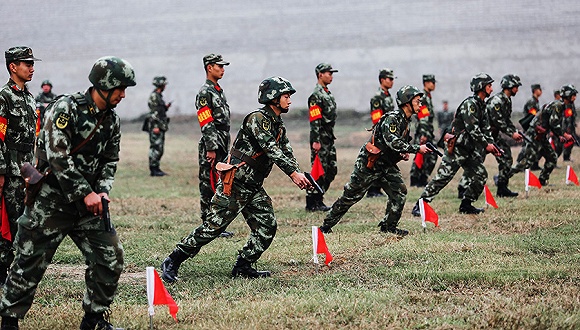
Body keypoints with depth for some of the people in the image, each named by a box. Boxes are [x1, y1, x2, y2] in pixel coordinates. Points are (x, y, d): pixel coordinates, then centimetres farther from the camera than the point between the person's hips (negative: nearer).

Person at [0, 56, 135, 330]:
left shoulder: (112, 120, 7)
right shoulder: (66, 108, -16)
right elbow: (58, 157, -21)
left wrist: (102, 191, -3)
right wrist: (86, 193, -21)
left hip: (87, 205, 6)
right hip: (51, 203, -6)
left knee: (111, 257, 1)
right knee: (31, 263, 2)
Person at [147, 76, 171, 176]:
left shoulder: (159, 96, 17)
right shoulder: (154, 96, -13)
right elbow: (153, 112, -19)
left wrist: (166, 107, 9)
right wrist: (155, 126, -22)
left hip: (161, 126, 10)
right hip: (156, 126, -10)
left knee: (160, 149, 11)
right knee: (155, 147, -9)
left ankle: (156, 169, 15)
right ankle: (153, 170, -7)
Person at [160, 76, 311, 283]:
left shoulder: (279, 126, 15)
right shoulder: (258, 119, -15)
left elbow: (287, 155, 11)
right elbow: (270, 150, -25)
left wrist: (300, 176, -6)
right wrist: (293, 172, -30)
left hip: (254, 188, 9)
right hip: (234, 185, -9)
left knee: (267, 228, 2)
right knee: (214, 226, -9)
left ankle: (242, 267, 11)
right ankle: (172, 262, -2)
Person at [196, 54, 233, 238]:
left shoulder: (219, 91, 18)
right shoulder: (205, 93, -12)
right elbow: (206, 124, -18)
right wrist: (211, 149, -22)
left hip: (222, 146, 10)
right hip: (211, 146, -10)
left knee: (220, 185, 11)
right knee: (209, 186, -6)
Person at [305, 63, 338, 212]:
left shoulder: (328, 93, 18)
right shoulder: (316, 95, -13)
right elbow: (314, 120, -19)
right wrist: (315, 141, -23)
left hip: (329, 137, 10)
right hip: (320, 138, -10)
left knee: (332, 170, 10)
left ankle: (318, 199, 17)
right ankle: (312, 203, -1)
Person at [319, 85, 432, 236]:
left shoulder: (405, 121, 8)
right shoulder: (392, 118, -21)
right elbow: (392, 141, -34)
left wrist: (403, 154, 3)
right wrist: (417, 149, -31)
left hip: (386, 165, 8)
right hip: (369, 163, -8)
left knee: (400, 192, -7)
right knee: (351, 195, 0)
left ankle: (388, 226, 4)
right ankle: (327, 225, 12)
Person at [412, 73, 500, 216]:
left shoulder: (482, 106, 15)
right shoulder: (469, 104, -15)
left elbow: (485, 129, 18)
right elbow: (472, 129, -21)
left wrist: (491, 144, 3)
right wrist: (486, 145, -16)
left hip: (470, 150, 9)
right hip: (457, 148, -9)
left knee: (481, 175, 4)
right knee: (442, 177, -12)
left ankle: (466, 204, 14)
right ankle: (419, 205, -10)